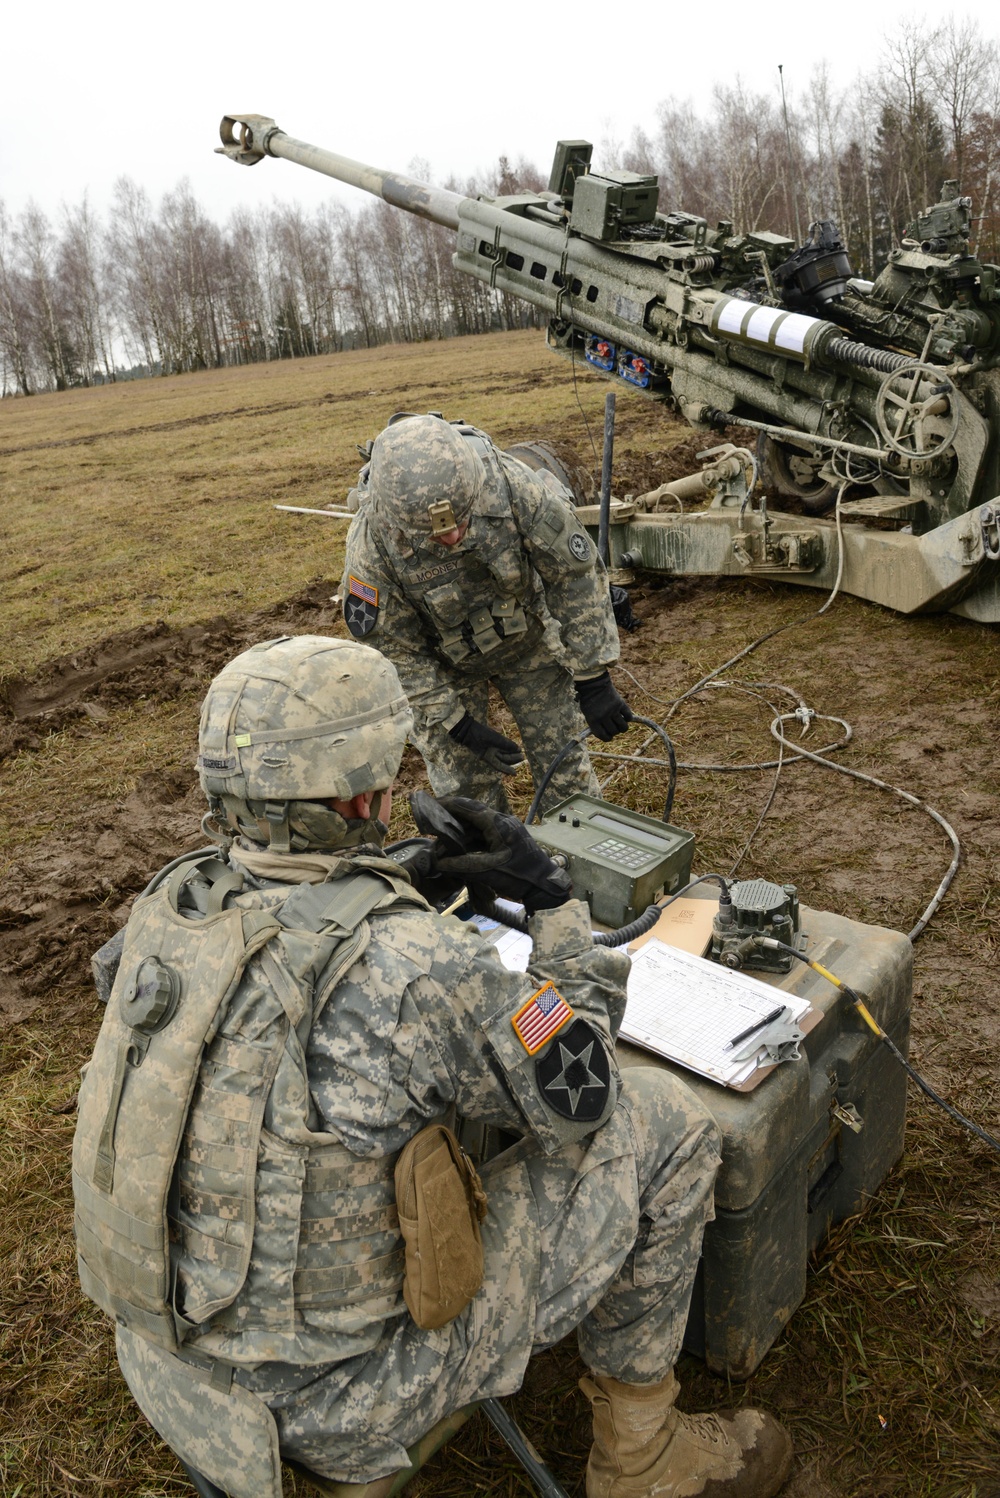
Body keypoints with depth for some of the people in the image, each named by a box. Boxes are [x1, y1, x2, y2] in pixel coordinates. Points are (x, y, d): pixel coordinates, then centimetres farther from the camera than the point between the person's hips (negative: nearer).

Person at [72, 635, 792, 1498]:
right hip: (339, 1405, -7)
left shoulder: (169, 905, -9)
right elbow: (581, 1096, -13)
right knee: (662, 1125, -4)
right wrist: (553, 901, -6)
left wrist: (388, 885, 5)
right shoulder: (417, 969, -31)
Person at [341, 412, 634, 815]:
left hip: (529, 637, 1)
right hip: (443, 661, -1)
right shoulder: (372, 544, -33)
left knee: (563, 763, 9)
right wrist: (457, 724, -21)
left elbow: (576, 574, -22)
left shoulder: (514, 487, -34)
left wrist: (594, 682, -20)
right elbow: (392, 650, -20)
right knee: (464, 786, 4)